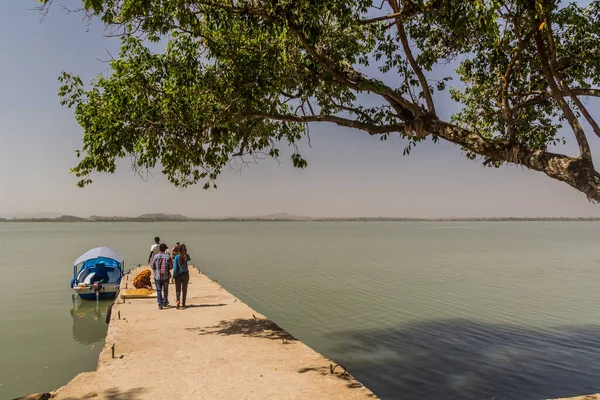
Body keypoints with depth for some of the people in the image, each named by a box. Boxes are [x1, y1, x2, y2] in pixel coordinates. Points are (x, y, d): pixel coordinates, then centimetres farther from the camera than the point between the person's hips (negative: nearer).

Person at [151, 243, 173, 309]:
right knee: (165, 290, 19)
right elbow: (171, 267, -6)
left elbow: (152, 267, 0)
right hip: (165, 276, 0)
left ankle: (160, 304, -1)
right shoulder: (168, 257, -9)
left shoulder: (155, 257, -7)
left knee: (159, 291, 7)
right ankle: (165, 302, 32)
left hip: (157, 276, 0)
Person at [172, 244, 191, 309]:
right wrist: (186, 253, 24)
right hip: (185, 274, 2)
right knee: (184, 289, 12)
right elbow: (189, 259, 23)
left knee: (178, 289, 7)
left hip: (178, 275, -2)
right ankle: (183, 303, 17)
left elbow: (175, 268, -12)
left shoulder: (177, 257, -11)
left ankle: (178, 300, -17)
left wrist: (173, 276, -5)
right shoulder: (187, 256, -4)